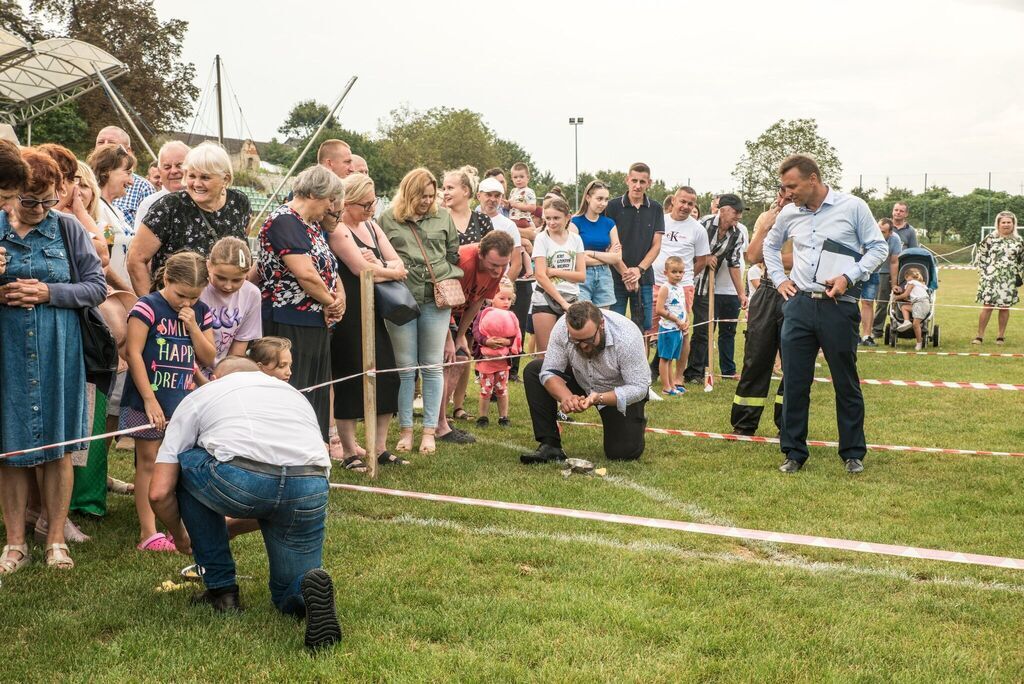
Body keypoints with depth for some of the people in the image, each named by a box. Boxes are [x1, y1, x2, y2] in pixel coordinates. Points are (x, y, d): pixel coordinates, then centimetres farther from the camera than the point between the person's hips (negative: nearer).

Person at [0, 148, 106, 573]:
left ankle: (56, 539, 17)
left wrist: (49, 292, -14)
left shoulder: (68, 229, 0)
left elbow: (97, 287, -1)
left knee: (56, 446, 5)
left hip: (56, 353, 0)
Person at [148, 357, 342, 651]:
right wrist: (230, 525, 55)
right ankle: (310, 590, -13)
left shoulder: (201, 395, 28)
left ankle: (221, 589, 29)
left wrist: (180, 536, 40)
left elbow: (159, 493, 20)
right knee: (290, 597, 25)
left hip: (240, 481, -3)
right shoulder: (294, 393, 38)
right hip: (311, 489, 4)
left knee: (183, 465, 30)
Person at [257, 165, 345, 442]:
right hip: (289, 324, -10)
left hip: (317, 324, 10)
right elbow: (305, 273, -23)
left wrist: (340, 297, -3)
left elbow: (329, 267, 18)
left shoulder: (313, 226, 18)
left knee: (318, 393, 14)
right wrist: (330, 302, -8)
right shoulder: (284, 221, -14)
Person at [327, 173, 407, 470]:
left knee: (387, 377, 7)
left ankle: (379, 448, 17)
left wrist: (378, 265, -14)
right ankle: (349, 452, 9)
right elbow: (364, 271, -18)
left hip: (372, 312, 8)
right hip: (347, 315, -8)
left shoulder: (372, 227, 15)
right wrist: (392, 271, -1)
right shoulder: (337, 230, -10)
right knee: (349, 379, -2)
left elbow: (399, 264, 7)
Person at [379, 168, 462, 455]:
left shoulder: (443, 217, 11)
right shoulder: (388, 219, 5)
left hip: (435, 300, 1)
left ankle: (429, 431, 12)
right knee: (405, 367, 5)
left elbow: (454, 256, 14)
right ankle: (405, 430, 14)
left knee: (432, 367, 5)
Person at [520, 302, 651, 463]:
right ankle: (550, 445, -15)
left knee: (623, 453, -16)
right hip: (582, 382, 3)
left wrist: (598, 398, -43)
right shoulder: (562, 328, -27)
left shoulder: (627, 337, -35)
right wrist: (565, 396, -41)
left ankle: (636, 423, 21)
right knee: (533, 371, -16)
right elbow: (549, 372, -21)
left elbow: (638, 388, -30)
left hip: (621, 391, -3)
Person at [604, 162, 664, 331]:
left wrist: (639, 270, -10)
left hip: (644, 278, 3)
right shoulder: (613, 207, -1)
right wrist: (625, 273, -13)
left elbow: (656, 245, 5)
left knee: (644, 327, 5)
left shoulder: (655, 209, 8)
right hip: (617, 277, -2)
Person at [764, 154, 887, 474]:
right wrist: (778, 278, 13)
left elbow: (878, 247, 1)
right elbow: (770, 246, 26)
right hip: (799, 304, 3)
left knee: (846, 384, 6)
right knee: (794, 382, 4)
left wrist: (848, 277, -12)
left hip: (839, 306, -3)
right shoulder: (789, 214, 7)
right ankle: (794, 452, 15)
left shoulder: (853, 207, -4)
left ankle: (853, 453, 20)